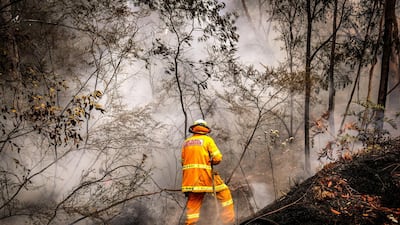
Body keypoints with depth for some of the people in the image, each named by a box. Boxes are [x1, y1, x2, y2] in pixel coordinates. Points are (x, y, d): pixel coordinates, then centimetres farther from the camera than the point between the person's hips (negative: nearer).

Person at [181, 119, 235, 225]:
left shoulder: (186, 142, 15)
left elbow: (183, 161, 17)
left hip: (189, 176, 5)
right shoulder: (207, 140, 1)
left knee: (193, 201, 9)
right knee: (224, 192, 9)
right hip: (204, 173, -4)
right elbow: (217, 158, -5)